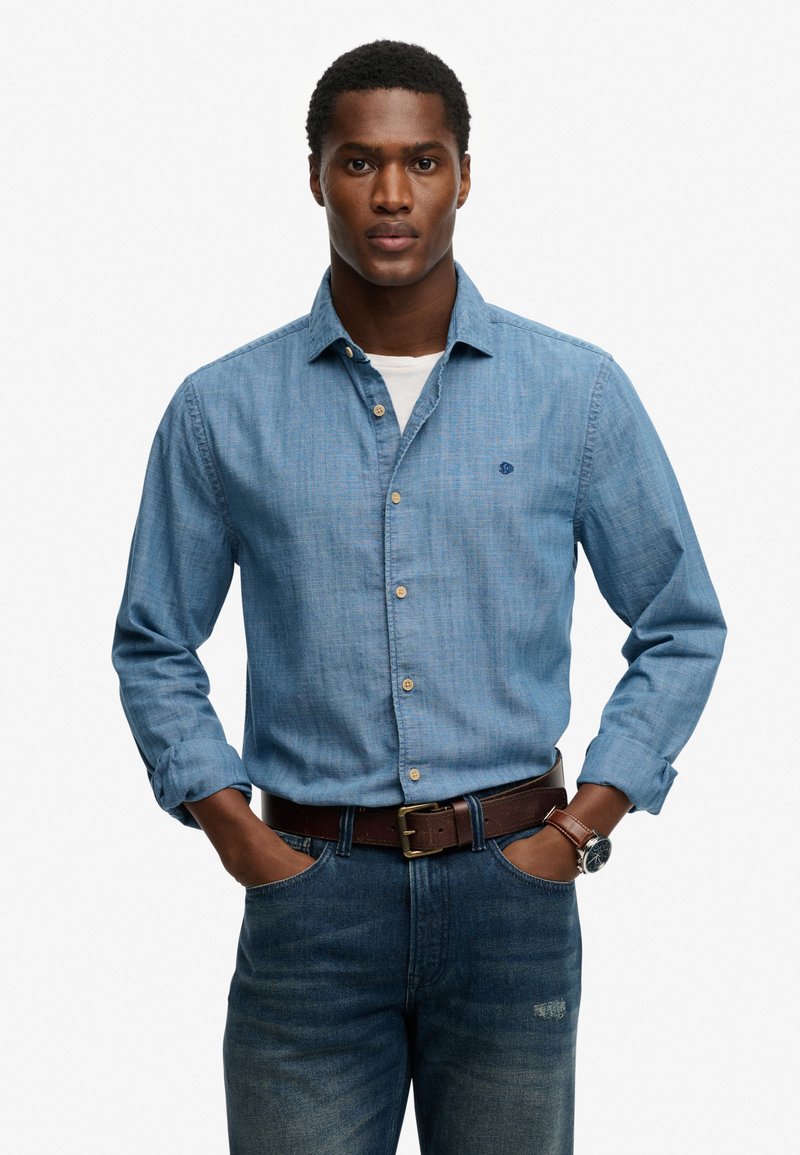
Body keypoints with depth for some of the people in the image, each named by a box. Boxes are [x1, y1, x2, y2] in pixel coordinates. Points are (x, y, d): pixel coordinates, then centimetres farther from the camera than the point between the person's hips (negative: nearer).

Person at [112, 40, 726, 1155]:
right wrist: (233, 828, -1)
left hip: (510, 889, 0)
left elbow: (682, 629, 7)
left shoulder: (579, 391, 0)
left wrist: (583, 825, -1)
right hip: (311, 895, 0)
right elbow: (155, 647, 11)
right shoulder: (221, 410, 2)